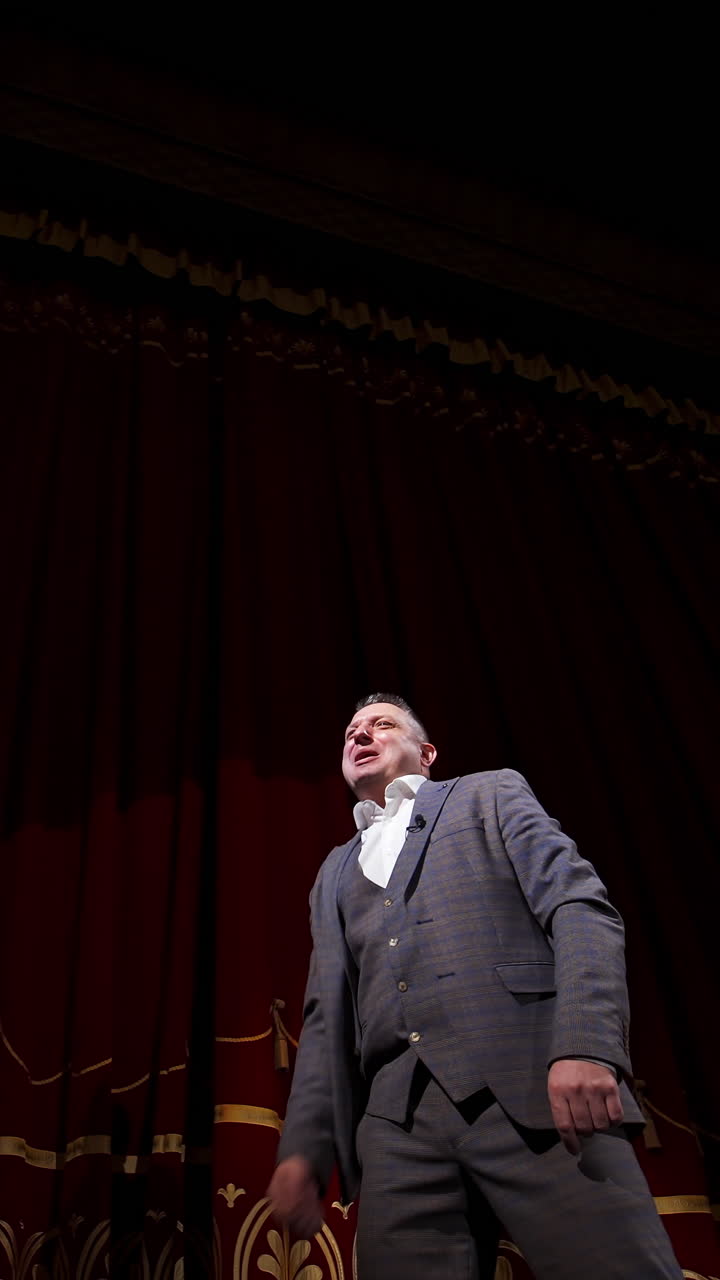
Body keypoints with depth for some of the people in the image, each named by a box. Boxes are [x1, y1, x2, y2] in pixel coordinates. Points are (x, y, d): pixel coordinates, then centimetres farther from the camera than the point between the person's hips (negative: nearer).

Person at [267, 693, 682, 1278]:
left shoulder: (492, 793, 14)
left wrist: (587, 1046, -18)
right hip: (398, 1120, 4)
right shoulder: (336, 871, 27)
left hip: (536, 1087, -4)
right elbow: (326, 1014, 21)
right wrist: (303, 1147, 7)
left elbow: (580, 906, -1)